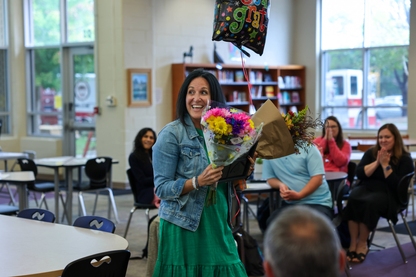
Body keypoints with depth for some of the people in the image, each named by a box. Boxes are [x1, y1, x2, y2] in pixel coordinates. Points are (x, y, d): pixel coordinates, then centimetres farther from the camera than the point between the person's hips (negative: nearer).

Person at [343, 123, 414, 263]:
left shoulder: (405, 159, 1)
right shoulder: (371, 152, 13)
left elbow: (397, 185, -11)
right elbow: (359, 174, 0)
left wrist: (385, 165, -14)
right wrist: (377, 162, -10)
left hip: (388, 194, -3)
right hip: (366, 187, 4)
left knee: (370, 202, -37)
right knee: (353, 199, -33)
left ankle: (362, 243, -22)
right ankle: (353, 242, -28)